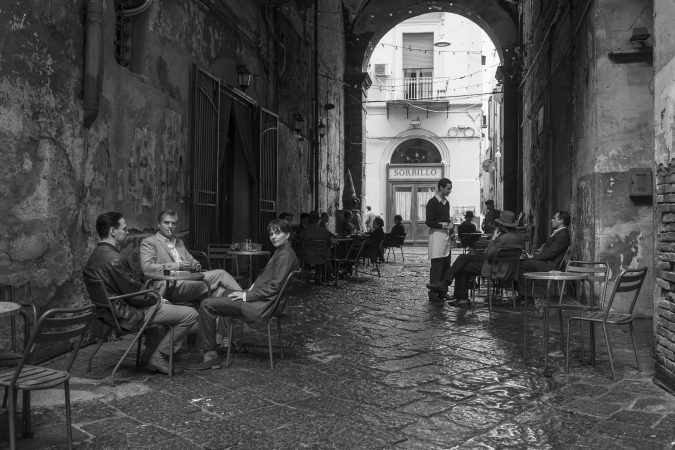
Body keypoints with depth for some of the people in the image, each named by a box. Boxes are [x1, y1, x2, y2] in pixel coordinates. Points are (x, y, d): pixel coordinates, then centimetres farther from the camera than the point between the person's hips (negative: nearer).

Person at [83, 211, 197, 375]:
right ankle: (157, 358, 1)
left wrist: (156, 298, 6)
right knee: (190, 314, -10)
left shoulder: (95, 256, 8)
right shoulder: (114, 259, -25)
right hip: (127, 315, -11)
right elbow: (135, 294, -22)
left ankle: (151, 350, 27)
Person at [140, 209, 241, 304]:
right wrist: (177, 266, -18)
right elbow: (147, 268, -9)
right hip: (170, 286, -7)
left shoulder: (179, 242, 29)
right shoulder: (149, 242, 5)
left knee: (217, 290, -24)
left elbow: (191, 260, 32)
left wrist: (195, 265, 4)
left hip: (189, 282, 7)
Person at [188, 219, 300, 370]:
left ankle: (210, 355, -9)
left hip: (261, 306, -11)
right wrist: (249, 290, 6)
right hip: (260, 299, 11)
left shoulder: (285, 255, -17)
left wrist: (246, 295, -16)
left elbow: (274, 287, -22)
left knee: (206, 305, -14)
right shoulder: (280, 252, 15)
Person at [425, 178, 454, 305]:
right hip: (436, 235, -8)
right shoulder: (432, 202, -8)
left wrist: (451, 229, 8)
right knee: (436, 266, -8)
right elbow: (429, 222, -12)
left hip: (446, 236, 8)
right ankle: (433, 295, -4)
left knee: (446, 266, 8)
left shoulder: (446, 202, 16)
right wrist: (444, 226, -15)